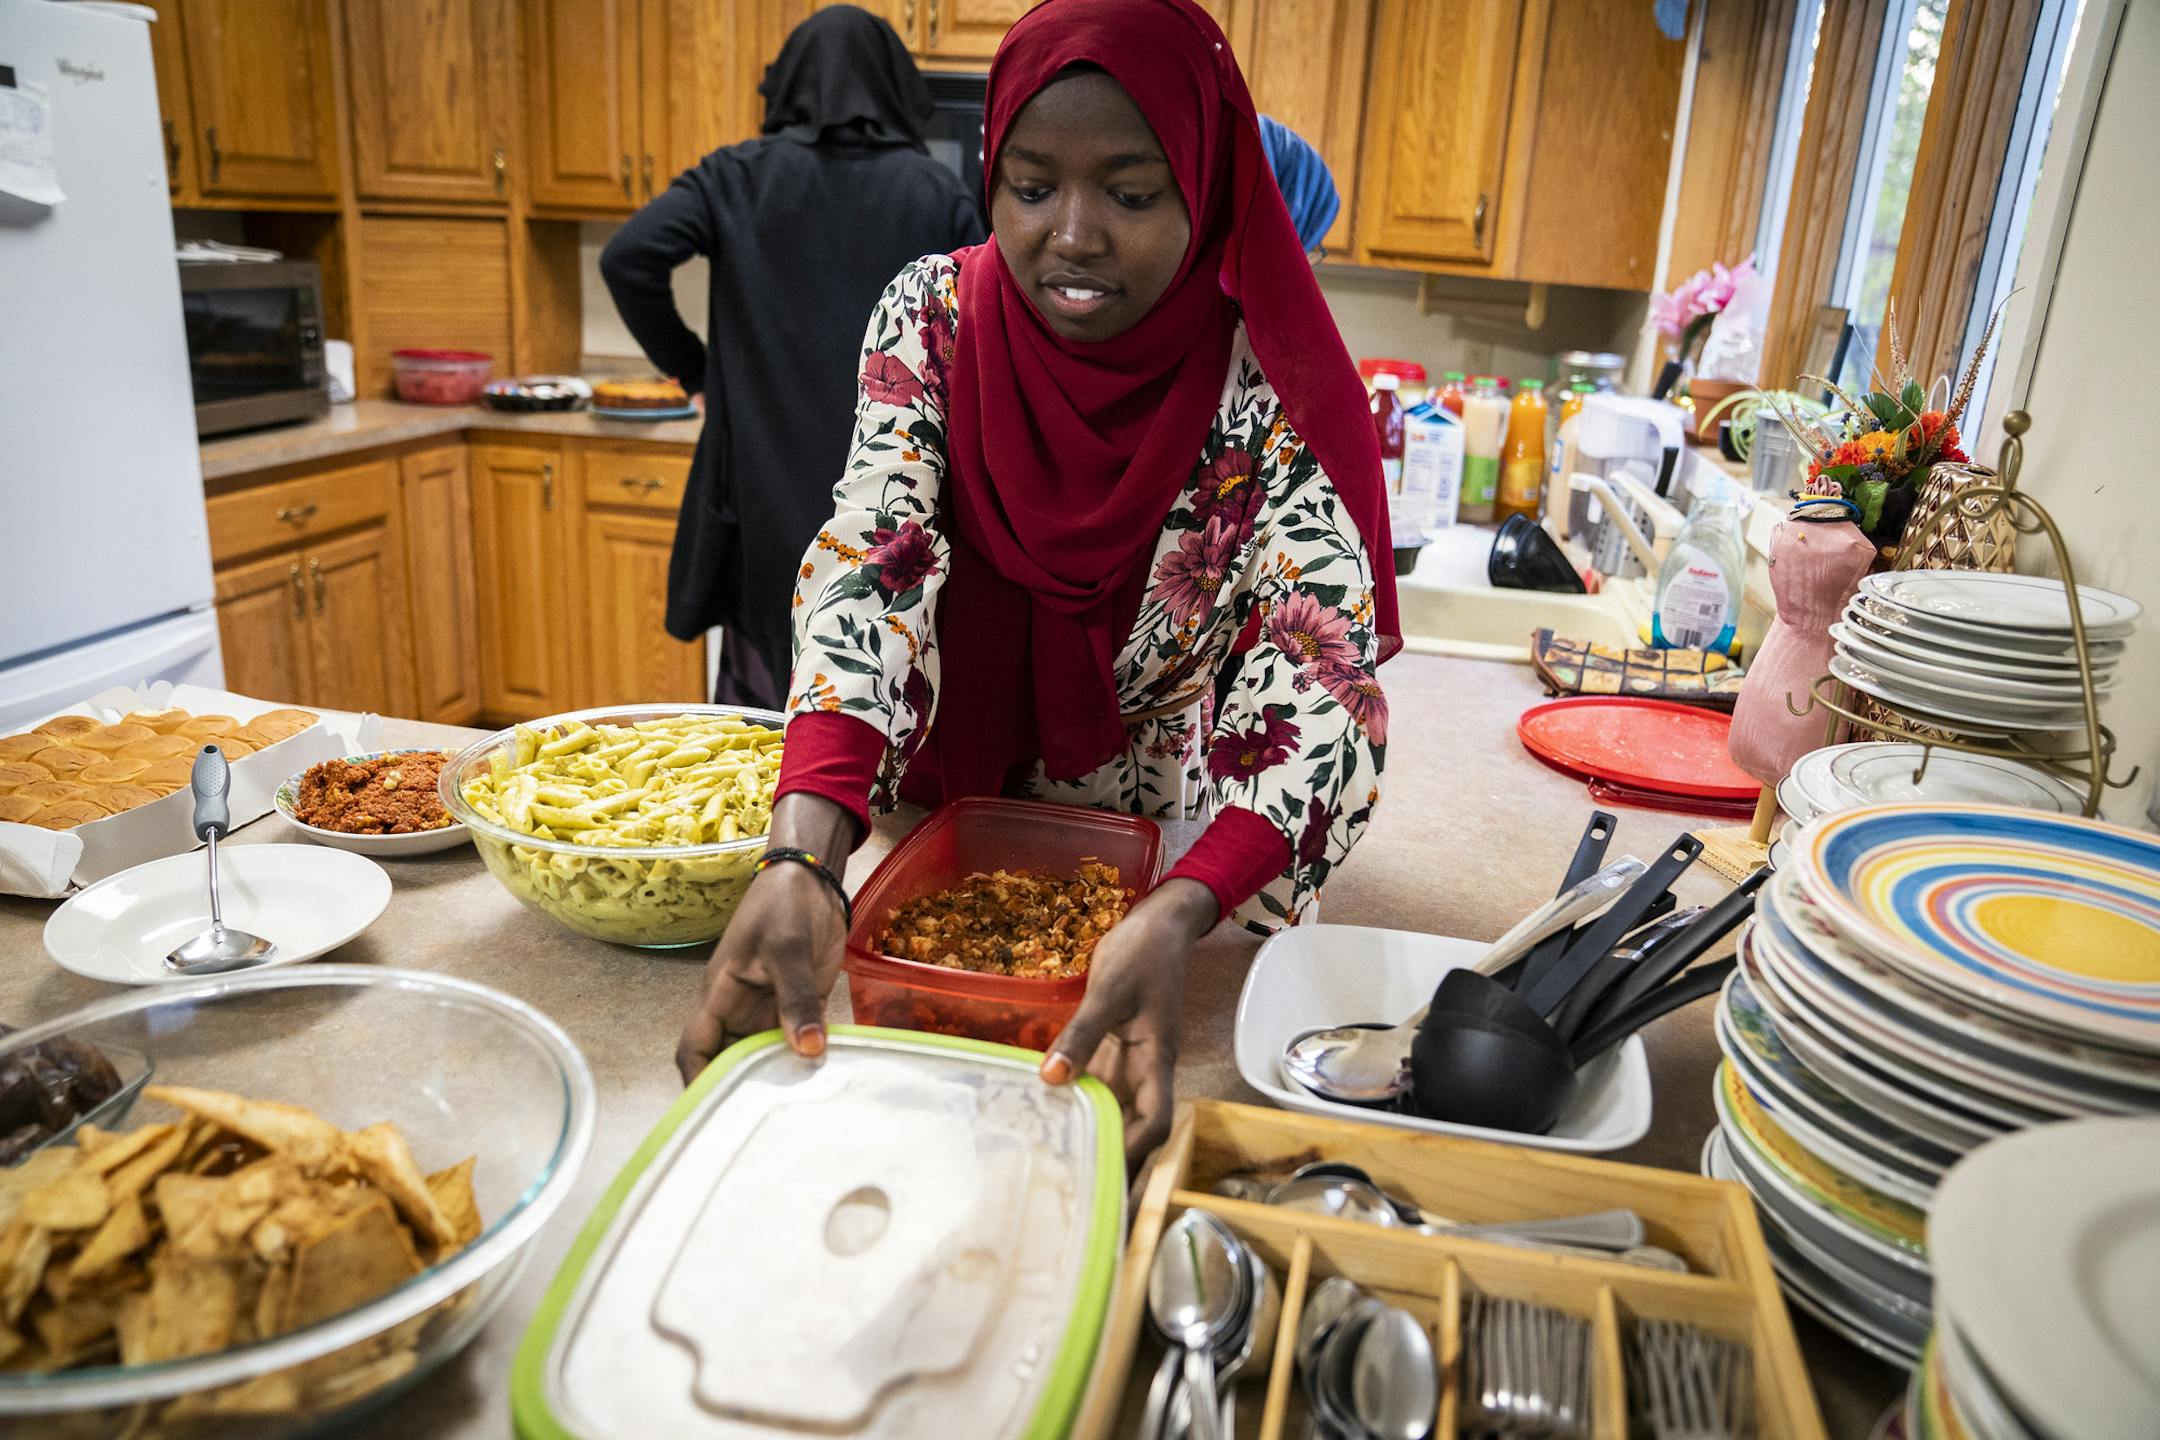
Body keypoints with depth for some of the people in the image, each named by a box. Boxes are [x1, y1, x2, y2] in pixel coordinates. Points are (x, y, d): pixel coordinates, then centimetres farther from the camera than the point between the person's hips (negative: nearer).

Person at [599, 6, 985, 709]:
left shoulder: (739, 176, 3)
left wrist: (692, 369, 2)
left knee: (764, 705, 11)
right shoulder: (936, 191, 4)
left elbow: (626, 257, -10)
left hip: (772, 497, 0)